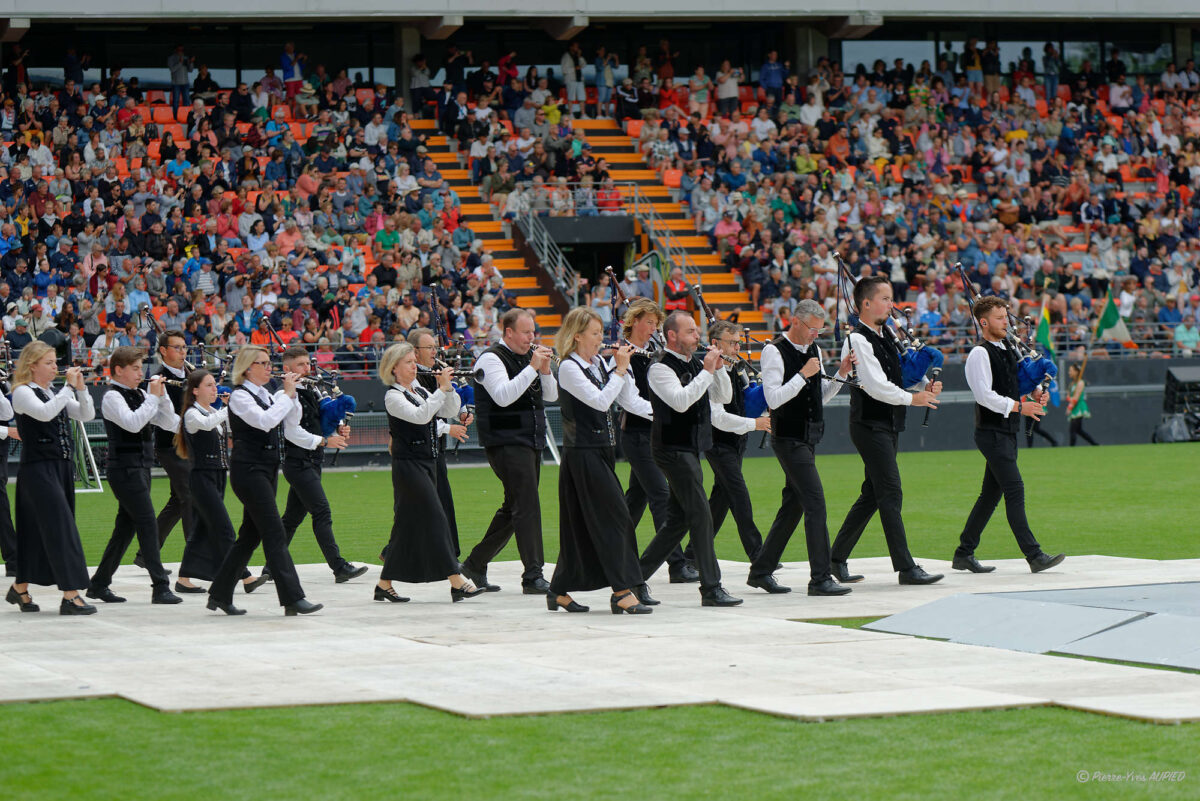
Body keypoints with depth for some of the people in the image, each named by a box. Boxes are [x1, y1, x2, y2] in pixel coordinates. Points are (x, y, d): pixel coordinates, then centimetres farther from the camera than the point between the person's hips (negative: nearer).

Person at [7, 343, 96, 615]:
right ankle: (70, 595, -16)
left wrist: (80, 388, -4)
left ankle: (20, 588, 24)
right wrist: (69, 386, -21)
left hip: (61, 467, 8)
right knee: (61, 528, -13)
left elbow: (86, 415, 10)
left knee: (39, 529, 12)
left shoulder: (54, 394, 15)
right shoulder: (23, 392, -7)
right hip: (38, 468, -8)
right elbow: (44, 414, -26)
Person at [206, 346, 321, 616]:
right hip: (249, 470, -9)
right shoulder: (239, 396, -11)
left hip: (267, 469, 9)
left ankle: (220, 594, 20)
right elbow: (265, 420, -25)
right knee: (275, 534, -12)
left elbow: (294, 414, 17)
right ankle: (293, 599, -16)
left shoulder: (265, 395, 14)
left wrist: (290, 394, 1)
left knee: (251, 534, 12)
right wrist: (286, 395, -17)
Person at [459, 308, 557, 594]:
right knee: (526, 506, -14)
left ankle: (476, 563, 25)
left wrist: (545, 370, -4)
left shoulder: (528, 356, 15)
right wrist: (532, 367, -24)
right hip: (507, 443, -9)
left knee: (514, 508, 14)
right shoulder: (491, 359, -10)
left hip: (531, 442, 9)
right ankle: (533, 576, -15)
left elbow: (551, 395, 15)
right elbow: (503, 396, -23)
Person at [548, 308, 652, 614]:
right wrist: (620, 369, -17)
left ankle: (560, 591, 17)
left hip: (601, 450, 8)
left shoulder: (598, 363, 12)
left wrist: (623, 365, -1)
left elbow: (628, 394, 11)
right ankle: (622, 592, -13)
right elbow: (600, 401, -22)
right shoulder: (569, 367, -12)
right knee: (613, 516, -12)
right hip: (582, 453, -8)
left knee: (582, 523, 10)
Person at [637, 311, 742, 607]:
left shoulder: (694, 363, 12)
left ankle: (638, 577, 18)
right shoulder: (661, 368, -12)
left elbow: (724, 397, 13)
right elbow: (681, 401, -27)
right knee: (701, 516, -11)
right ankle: (711, 589, -10)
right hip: (673, 449, -9)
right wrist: (707, 371, -23)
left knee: (678, 520, 11)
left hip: (690, 449, 9)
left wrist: (718, 368, -3)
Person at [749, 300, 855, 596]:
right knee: (815, 504, -13)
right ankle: (821, 578, -13)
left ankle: (761, 570, 20)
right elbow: (773, 399, -20)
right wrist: (803, 375, -22)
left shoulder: (813, 349, 13)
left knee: (793, 505, 11)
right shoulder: (774, 352, -12)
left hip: (808, 438, 9)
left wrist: (841, 374, 4)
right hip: (789, 437, -9)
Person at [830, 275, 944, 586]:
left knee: (872, 495, 13)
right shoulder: (857, 341, -15)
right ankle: (906, 568, -9)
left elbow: (902, 372, 20)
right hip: (870, 425, -10)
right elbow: (875, 385, -22)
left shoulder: (886, 336, 14)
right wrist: (911, 398, -15)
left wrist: (926, 384, 1)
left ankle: (837, 558, 22)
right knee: (890, 493, -10)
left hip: (888, 425, 10)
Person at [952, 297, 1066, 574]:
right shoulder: (979, 354, -10)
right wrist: (1019, 406, -23)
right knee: (1015, 490, -13)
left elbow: (1021, 382, 27)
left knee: (992, 493, 11)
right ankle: (1034, 556, -15)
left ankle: (964, 554, 18)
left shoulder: (1008, 351, 17)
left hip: (1007, 432, 9)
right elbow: (984, 394, -19)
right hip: (992, 433, -9)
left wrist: (1037, 393, 6)